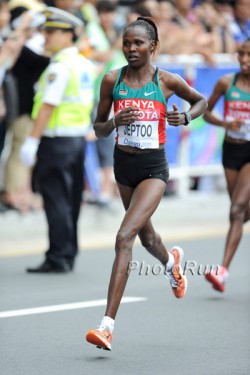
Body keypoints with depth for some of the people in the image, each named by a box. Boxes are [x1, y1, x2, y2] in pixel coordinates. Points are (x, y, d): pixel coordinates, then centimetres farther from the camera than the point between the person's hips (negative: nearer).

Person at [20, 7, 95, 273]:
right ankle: (68, 255, 19)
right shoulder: (85, 65, 12)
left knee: (56, 200, -5)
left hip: (57, 139, -9)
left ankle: (58, 258, -4)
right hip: (78, 137, 9)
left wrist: (32, 140, -21)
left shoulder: (60, 67, -15)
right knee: (70, 200, 13)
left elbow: (48, 106, -21)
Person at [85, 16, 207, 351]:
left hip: (153, 167, -4)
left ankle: (108, 325, -22)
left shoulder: (167, 81, -6)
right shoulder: (112, 80, -2)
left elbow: (201, 101, 12)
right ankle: (171, 262, 63)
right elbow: (98, 129, 5)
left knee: (125, 237, -20)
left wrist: (186, 117, -8)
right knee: (145, 235, 24)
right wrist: (114, 122, -17)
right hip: (123, 164, 4)